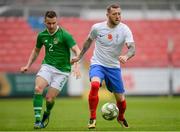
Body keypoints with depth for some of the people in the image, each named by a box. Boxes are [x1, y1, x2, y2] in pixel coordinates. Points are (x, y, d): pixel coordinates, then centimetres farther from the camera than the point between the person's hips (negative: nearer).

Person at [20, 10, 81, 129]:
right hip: (47, 66, 3)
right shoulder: (42, 35, 3)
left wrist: (76, 66, -33)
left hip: (62, 70, -3)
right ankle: (37, 119, -21)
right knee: (38, 88, -24)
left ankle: (47, 114, 28)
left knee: (49, 98, -7)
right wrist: (28, 66, 14)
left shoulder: (64, 35, -13)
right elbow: (36, 50, 22)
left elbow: (77, 51, -17)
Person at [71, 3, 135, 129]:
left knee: (120, 98, 6)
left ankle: (121, 118, 41)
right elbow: (89, 41, 13)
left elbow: (132, 48, -22)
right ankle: (92, 118, -18)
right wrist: (79, 57, 19)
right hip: (98, 64, -1)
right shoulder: (97, 27, -8)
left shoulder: (125, 30, -11)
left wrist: (126, 56, -44)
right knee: (94, 85, -32)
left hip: (114, 67, 1)